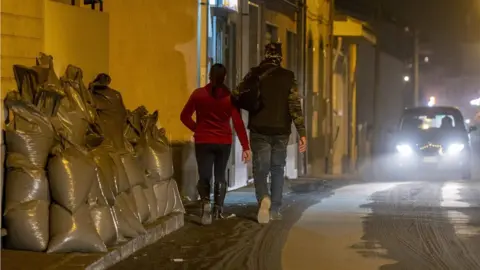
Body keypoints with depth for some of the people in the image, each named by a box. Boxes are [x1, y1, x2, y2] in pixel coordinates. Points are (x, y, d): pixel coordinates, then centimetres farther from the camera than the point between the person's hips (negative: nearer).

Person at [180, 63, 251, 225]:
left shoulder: (199, 94, -5)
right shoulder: (230, 96, -6)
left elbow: (185, 116, -2)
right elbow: (238, 122, -8)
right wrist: (245, 147, -7)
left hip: (203, 141, -1)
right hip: (224, 142, 1)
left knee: (204, 176, 4)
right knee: (220, 176, 17)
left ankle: (205, 202, -22)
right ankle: (218, 210, 15)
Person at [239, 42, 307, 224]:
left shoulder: (254, 75, -2)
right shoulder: (287, 77, -1)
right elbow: (295, 106, -7)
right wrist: (302, 133, -7)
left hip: (259, 130, -1)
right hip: (281, 131, 1)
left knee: (260, 169, 3)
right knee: (277, 170, 15)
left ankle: (263, 198, -25)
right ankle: (275, 210, 13)